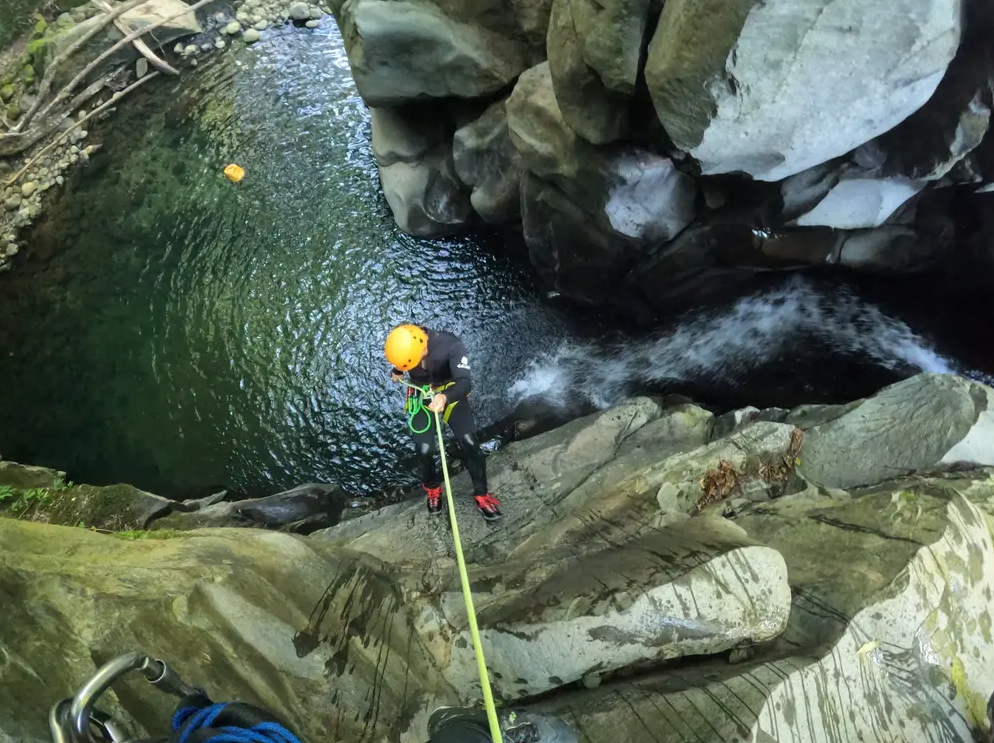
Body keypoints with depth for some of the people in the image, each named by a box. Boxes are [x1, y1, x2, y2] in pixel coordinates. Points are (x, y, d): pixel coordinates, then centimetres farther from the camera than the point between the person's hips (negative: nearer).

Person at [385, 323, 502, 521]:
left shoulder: (451, 345, -33)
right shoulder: (403, 342, -21)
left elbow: (465, 383, -42)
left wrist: (445, 397, -59)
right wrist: (397, 372, 8)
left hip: (450, 393, -2)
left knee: (469, 442, -13)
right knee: (424, 449, -9)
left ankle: (481, 494, 7)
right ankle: (431, 487, 23)